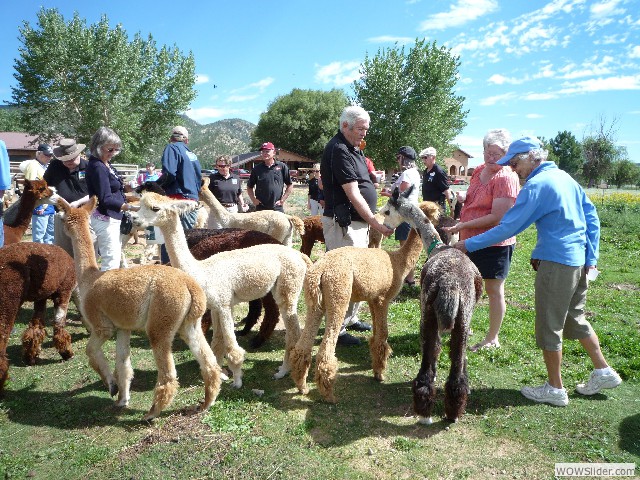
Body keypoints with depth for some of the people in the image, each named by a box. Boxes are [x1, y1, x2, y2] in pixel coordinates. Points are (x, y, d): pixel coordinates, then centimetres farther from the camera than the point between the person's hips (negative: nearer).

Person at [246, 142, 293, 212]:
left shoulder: (282, 167, 2)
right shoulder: (257, 169, 6)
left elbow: (290, 185, 6)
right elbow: (249, 187, 15)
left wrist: (283, 200, 0)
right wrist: (253, 199, 2)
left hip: (277, 208, -1)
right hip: (261, 208, 1)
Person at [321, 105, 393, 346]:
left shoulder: (353, 149, 16)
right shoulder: (338, 151, -17)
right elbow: (353, 195, -21)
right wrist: (376, 224, -20)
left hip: (358, 222, 11)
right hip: (343, 223, -11)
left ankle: (351, 318, 33)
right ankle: (337, 330, 4)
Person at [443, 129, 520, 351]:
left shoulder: (506, 178, -17)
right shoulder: (479, 171, 8)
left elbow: (496, 217, -23)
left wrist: (462, 226, -22)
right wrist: (463, 200, 4)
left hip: (494, 243, -9)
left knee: (494, 290, 3)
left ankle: (492, 339, 17)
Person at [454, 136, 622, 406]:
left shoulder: (536, 186, -17)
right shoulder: (565, 177, 11)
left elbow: (508, 227, -20)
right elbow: (591, 216, 14)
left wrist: (469, 245, -14)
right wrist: (591, 256, 16)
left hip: (556, 263, -9)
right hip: (579, 261, 9)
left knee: (549, 326, 4)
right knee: (574, 318, 24)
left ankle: (555, 389, 17)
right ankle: (603, 372, 33)